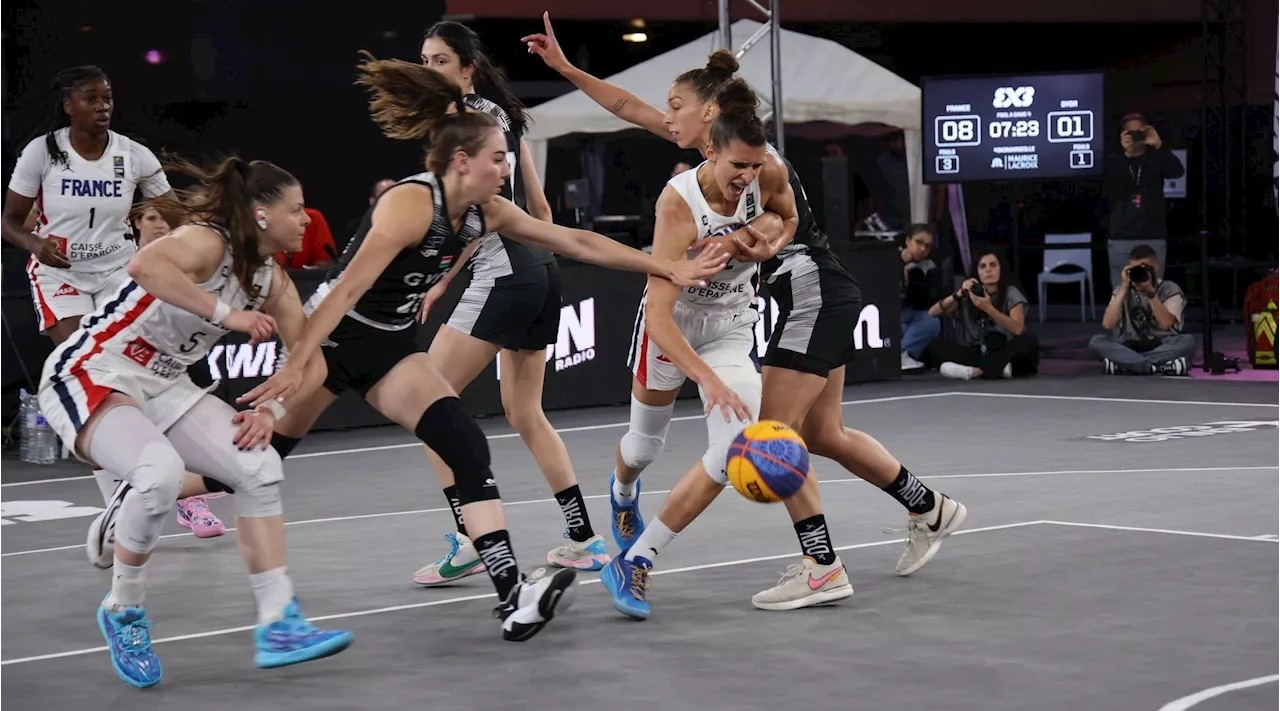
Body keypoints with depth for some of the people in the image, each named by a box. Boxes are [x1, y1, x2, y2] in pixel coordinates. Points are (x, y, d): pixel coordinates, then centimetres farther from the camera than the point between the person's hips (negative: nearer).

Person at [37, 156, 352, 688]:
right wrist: (227, 314, -37)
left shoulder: (272, 281, 5)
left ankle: (278, 627, 0)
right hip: (90, 375, -9)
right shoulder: (209, 242, -20)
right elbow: (145, 266, -42)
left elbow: (311, 363, 9)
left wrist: (270, 411, -8)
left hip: (162, 384, 9)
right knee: (161, 470, -34)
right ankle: (122, 611, -9)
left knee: (259, 467, -6)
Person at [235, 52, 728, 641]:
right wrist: (293, 367, -36)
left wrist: (670, 269, 2)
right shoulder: (411, 203, -24)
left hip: (390, 344, 6)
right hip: (328, 333, -6)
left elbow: (577, 243, 4)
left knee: (465, 447, -12)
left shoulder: (486, 213, -2)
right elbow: (349, 288, -30)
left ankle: (512, 594, -21)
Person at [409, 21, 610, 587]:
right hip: (540, 271, 9)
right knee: (524, 413, 17)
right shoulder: (501, 115, 16)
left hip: (501, 276, -9)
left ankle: (467, 540, -10)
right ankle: (583, 541, 18)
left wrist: (440, 280, -16)